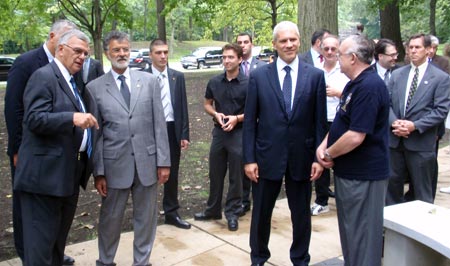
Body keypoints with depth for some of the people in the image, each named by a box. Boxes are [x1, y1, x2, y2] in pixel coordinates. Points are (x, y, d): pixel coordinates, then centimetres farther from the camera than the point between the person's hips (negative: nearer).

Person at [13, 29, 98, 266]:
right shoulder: (43, 76, -11)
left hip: (69, 175, 9)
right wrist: (73, 118, -32)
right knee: (40, 242, -2)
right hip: (45, 174, -9)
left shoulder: (72, 82, 17)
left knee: (58, 240, 20)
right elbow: (34, 119, -22)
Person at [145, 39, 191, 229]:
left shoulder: (178, 76, 5)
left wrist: (184, 134, 1)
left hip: (172, 130, 3)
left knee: (172, 174, 11)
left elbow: (183, 107, 6)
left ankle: (171, 213, 24)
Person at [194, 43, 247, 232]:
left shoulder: (247, 83, -8)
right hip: (219, 131, 4)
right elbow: (207, 104, 14)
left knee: (236, 176, 5)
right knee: (215, 173, 13)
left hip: (239, 133, -4)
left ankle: (232, 213, 19)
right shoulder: (214, 82, 3)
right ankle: (213, 210, 28)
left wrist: (237, 118, -18)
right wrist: (216, 114, -6)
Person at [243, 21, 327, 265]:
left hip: (302, 157, 1)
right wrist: (249, 159, -6)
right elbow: (250, 121, -2)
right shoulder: (258, 76, -2)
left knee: (301, 214, 14)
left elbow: (320, 121, 1)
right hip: (267, 156, 0)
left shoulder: (315, 75, -1)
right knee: (261, 213, 13)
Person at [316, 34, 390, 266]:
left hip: (363, 175, -10)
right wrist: (323, 146, 0)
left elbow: (355, 136, -27)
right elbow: (341, 123, 17)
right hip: (350, 171, 10)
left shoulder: (369, 87, -22)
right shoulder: (355, 84, 12)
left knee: (361, 237, 2)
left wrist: (328, 154, -12)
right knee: (349, 230, 22)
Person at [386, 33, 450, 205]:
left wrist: (415, 125, -18)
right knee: (392, 182, 11)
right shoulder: (397, 74, 10)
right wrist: (394, 122, -11)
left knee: (421, 191, 7)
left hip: (421, 143, -4)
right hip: (395, 140, 4)